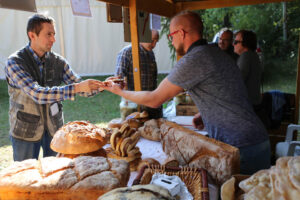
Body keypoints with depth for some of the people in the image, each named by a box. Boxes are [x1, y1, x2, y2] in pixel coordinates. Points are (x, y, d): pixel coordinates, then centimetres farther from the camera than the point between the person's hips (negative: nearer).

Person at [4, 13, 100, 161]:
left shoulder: (58, 61, -3)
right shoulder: (15, 62, -17)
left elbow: (82, 90, -2)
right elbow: (37, 94, -30)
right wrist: (77, 87, -37)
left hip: (54, 128, 4)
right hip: (26, 131, -3)